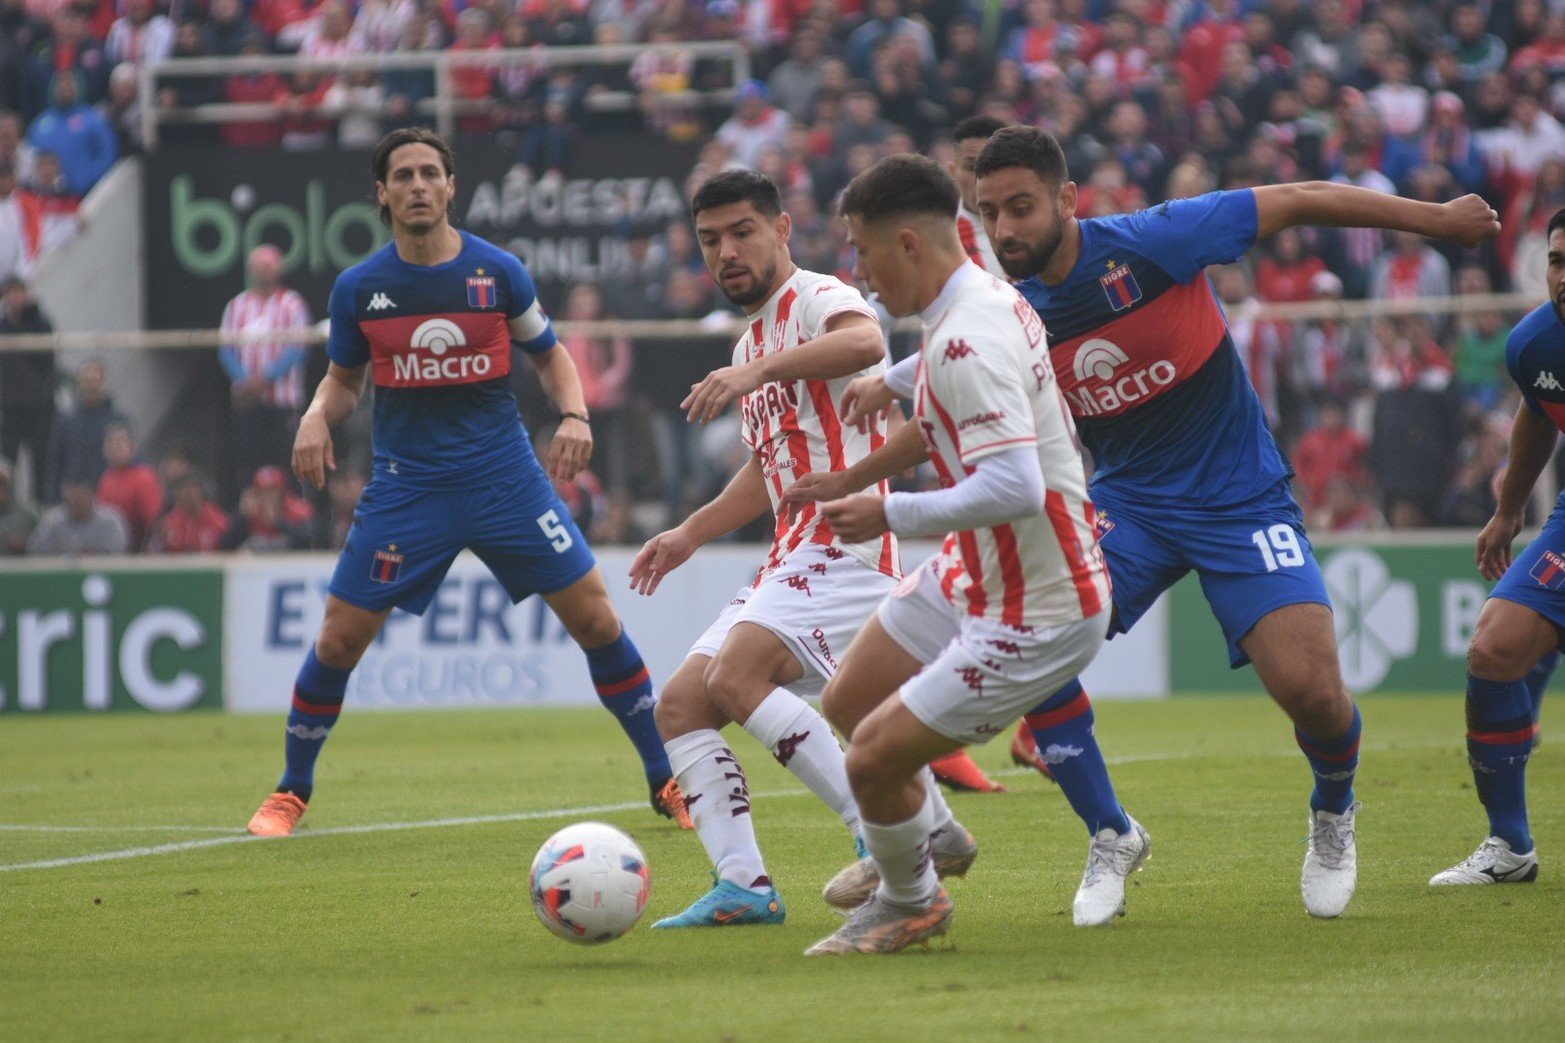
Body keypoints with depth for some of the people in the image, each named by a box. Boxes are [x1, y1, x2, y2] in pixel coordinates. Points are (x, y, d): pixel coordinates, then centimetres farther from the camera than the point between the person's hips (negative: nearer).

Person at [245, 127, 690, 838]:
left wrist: (574, 415, -7)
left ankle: (668, 784, 8)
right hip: (406, 483, 0)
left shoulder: (498, 272, -3)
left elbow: (549, 355, 11)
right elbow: (344, 378, 13)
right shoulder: (359, 287, -1)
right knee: (339, 640, -3)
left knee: (596, 621, -4)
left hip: (505, 477, 0)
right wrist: (316, 417, -8)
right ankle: (290, 794, 16)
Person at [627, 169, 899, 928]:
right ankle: (744, 886, -5)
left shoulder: (816, 299, -7)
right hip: (792, 554, 10)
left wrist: (756, 372, -42)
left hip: (843, 542, -10)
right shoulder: (752, 341, 23)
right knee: (680, 705, 2)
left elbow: (865, 342, -33)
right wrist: (690, 534, 28)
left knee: (736, 678, -27)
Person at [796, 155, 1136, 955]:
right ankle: (921, 842, 48)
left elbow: (1013, 489, -38)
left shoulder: (968, 343, -28)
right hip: (970, 575, 10)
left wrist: (889, 516, -28)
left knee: (871, 762, -7)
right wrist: (893, 380, 38)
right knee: (848, 706, 22)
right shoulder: (984, 295, 3)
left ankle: (909, 902, 21)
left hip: (1034, 612, -10)